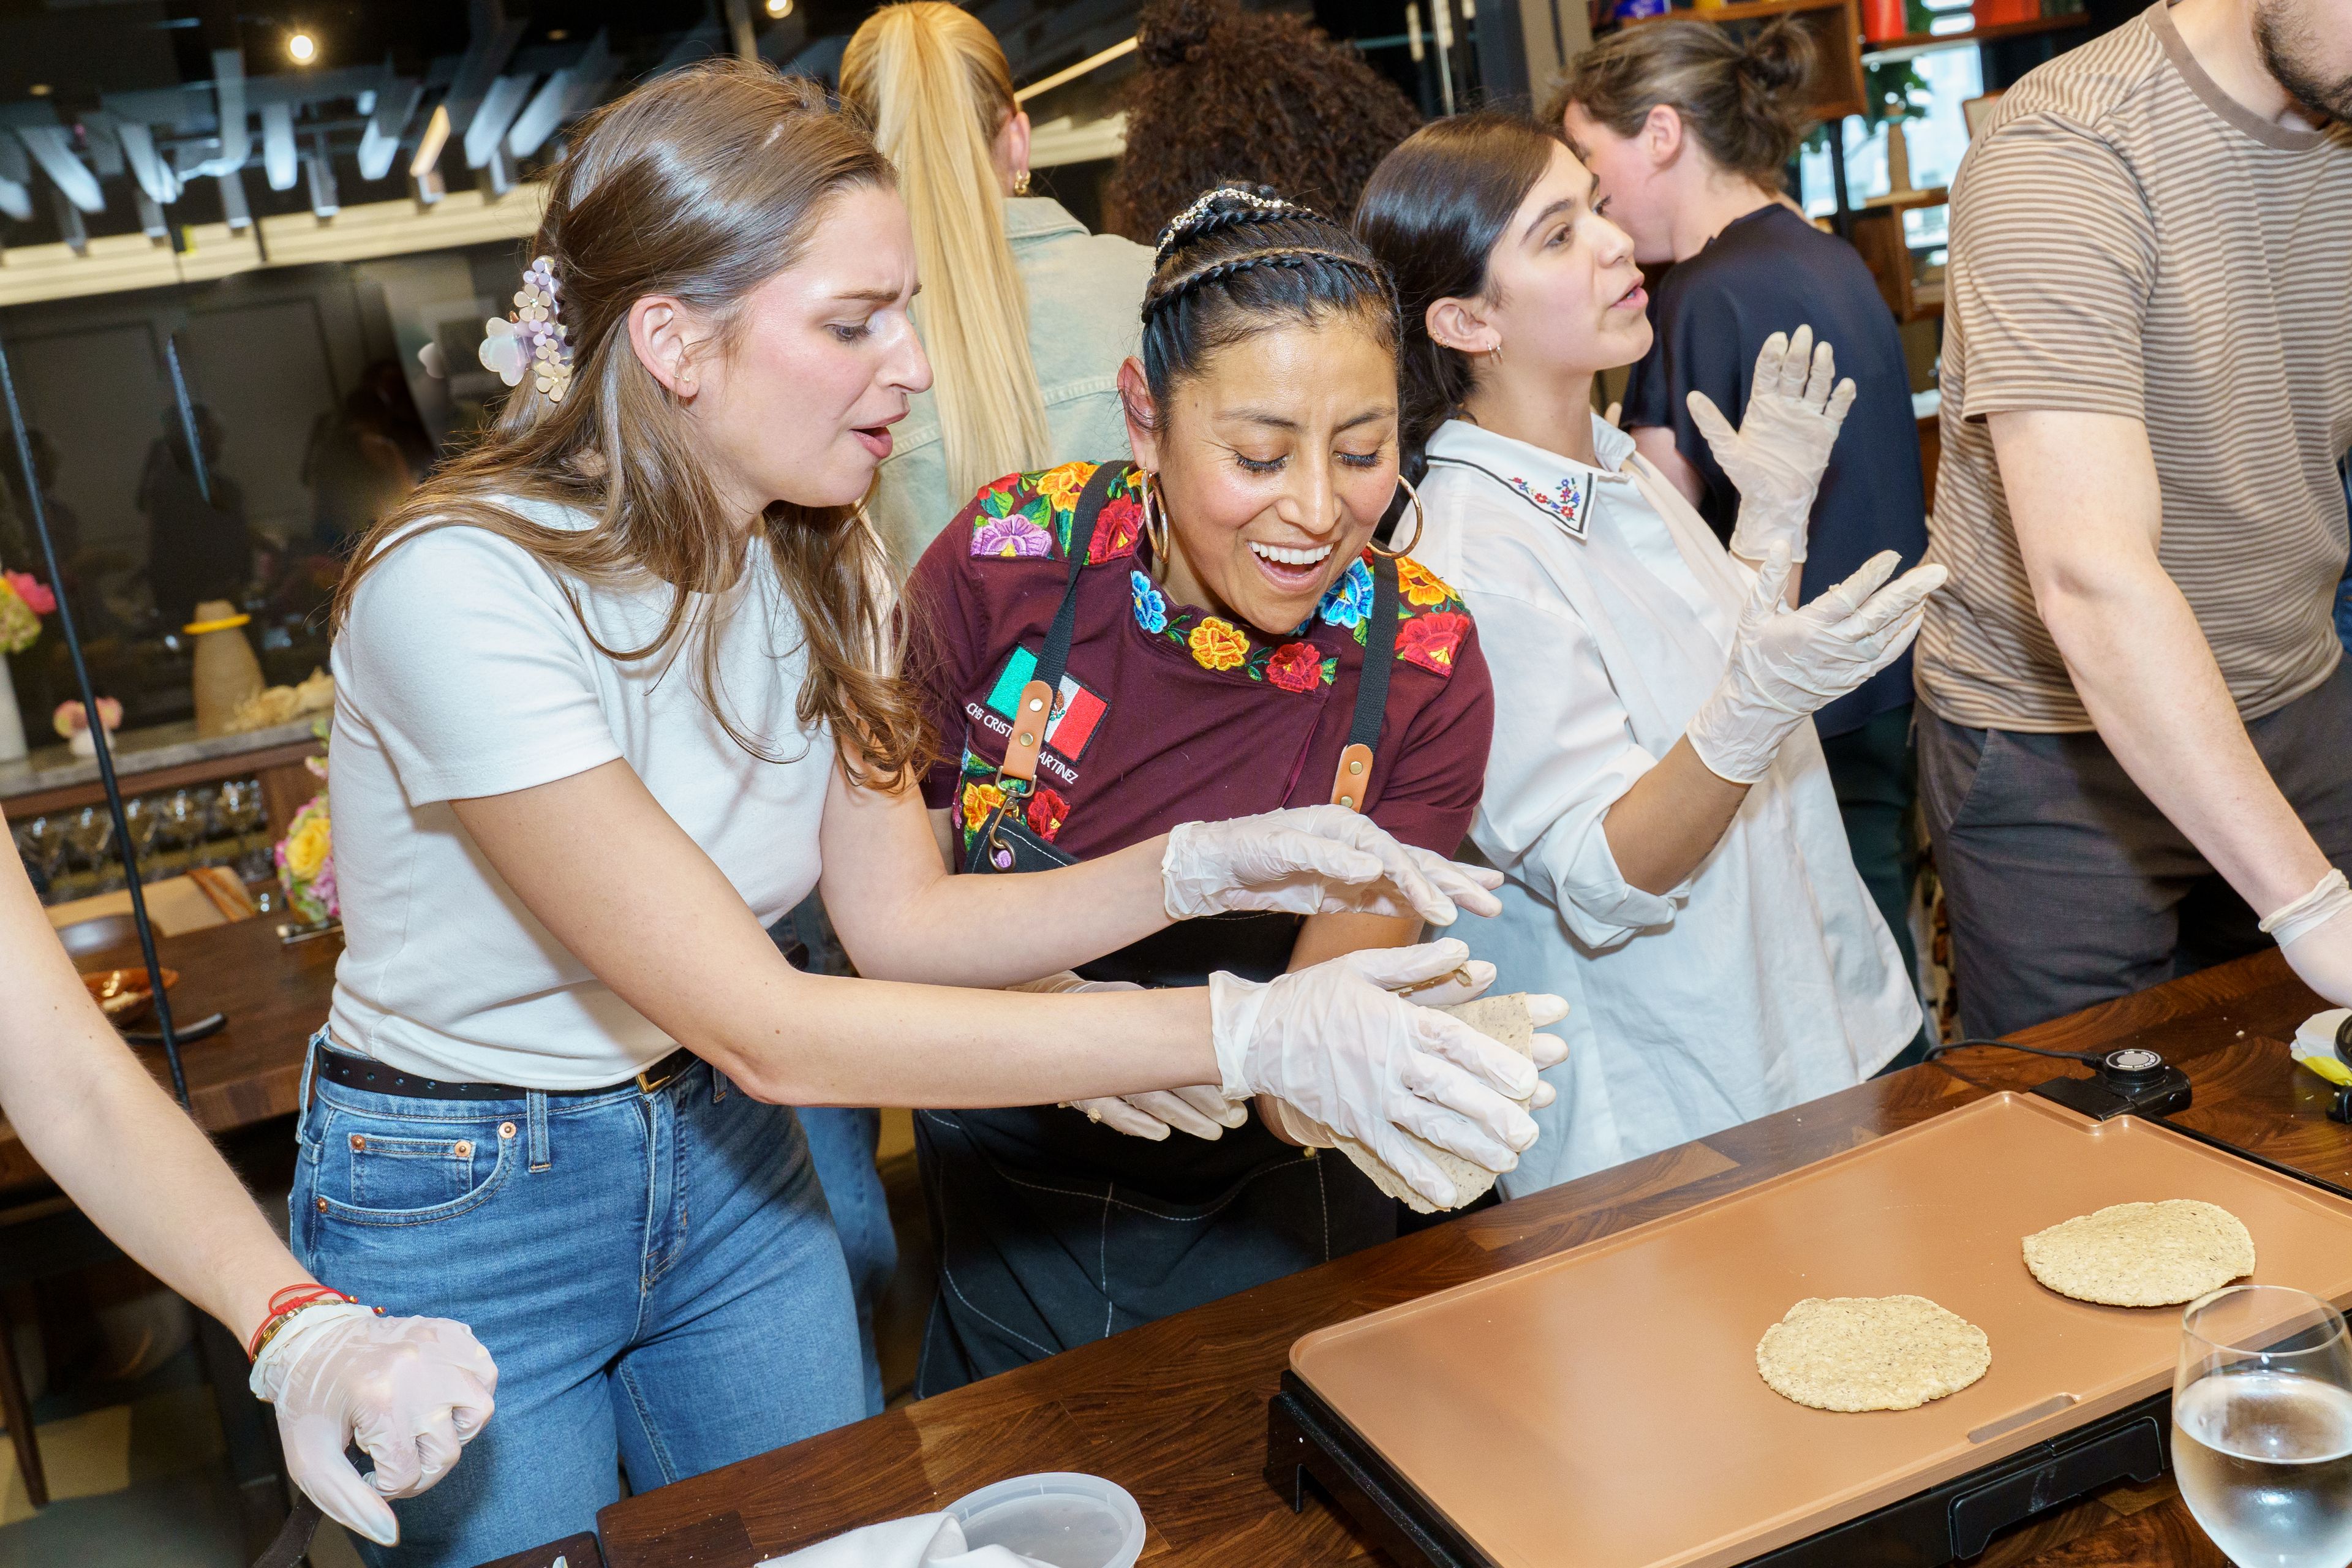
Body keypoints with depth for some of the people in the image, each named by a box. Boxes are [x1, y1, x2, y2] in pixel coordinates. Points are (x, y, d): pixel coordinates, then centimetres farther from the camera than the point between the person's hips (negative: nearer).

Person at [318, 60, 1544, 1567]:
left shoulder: (824, 563, -5)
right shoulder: (462, 587, -29)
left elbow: (902, 919, -6)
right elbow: (769, 1030, -32)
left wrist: (1207, 863, -22)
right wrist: (1250, 1034, -35)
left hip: (726, 1161, 6)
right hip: (459, 1213, -5)